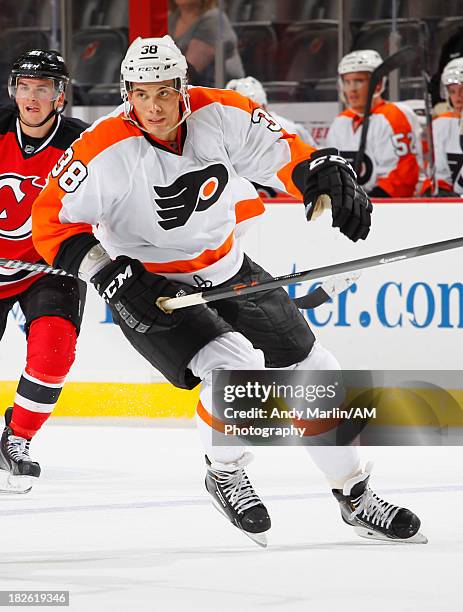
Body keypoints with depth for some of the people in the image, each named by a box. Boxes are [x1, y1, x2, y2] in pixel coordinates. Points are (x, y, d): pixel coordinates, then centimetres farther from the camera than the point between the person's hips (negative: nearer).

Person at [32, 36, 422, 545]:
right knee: (236, 363, -28)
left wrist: (330, 178, -21)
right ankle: (225, 475, 1)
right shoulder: (104, 151, -25)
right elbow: (51, 222, -19)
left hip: (227, 272, 5)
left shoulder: (220, 114, -15)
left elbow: (281, 153, -3)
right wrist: (111, 274, -29)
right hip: (149, 290, -5)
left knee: (312, 371, 6)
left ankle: (354, 496, 25)